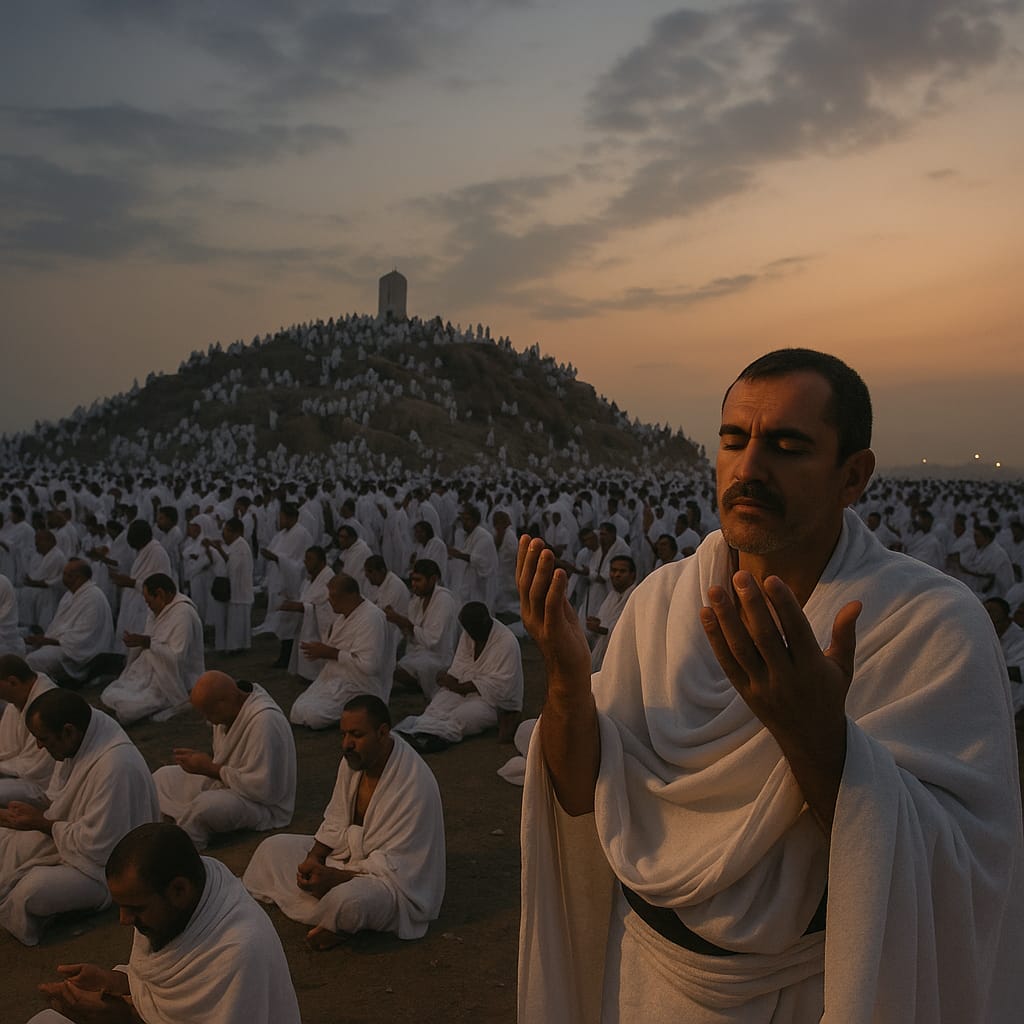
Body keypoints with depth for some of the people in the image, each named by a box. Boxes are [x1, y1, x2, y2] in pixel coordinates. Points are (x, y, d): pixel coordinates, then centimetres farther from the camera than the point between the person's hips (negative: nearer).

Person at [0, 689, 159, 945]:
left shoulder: (114, 767, -34)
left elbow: (96, 847, -26)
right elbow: (57, 796, 13)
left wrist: (42, 823, -15)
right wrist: (30, 816, -5)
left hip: (107, 865, -9)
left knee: (31, 891, -27)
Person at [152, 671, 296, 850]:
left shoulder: (264, 721, -29)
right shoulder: (230, 707, -1)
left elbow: (261, 789, -28)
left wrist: (210, 768, -21)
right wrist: (203, 759, -3)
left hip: (263, 805, -10)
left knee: (206, 805, -35)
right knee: (163, 777, 6)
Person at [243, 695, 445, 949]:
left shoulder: (415, 784, -30)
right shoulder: (354, 758, -7)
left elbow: (392, 865, -27)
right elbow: (336, 822, 6)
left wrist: (334, 877, -31)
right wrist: (315, 857, -11)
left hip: (395, 880, -8)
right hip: (349, 853, 8)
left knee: (347, 899, -37)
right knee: (272, 848, 6)